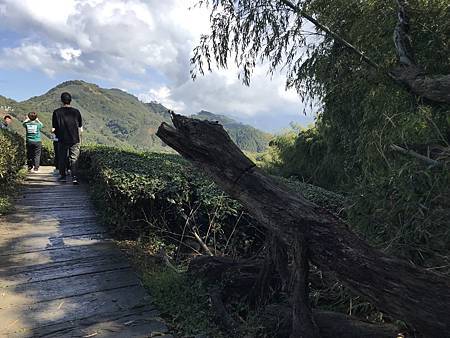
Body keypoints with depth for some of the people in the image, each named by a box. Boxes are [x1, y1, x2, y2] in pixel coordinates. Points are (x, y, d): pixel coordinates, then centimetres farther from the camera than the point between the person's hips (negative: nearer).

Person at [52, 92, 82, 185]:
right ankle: (74, 177, -8)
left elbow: (54, 128, 2)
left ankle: (63, 176, 19)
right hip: (75, 139, 0)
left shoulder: (57, 112, -1)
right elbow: (80, 127, 6)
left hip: (62, 140, 0)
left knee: (62, 158, 13)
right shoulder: (76, 112, 1)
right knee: (74, 159, 1)